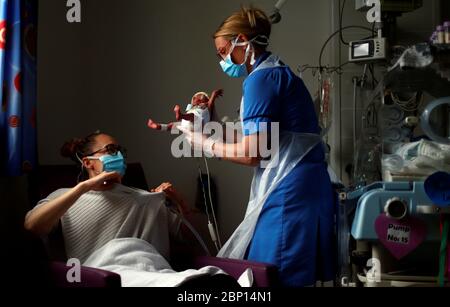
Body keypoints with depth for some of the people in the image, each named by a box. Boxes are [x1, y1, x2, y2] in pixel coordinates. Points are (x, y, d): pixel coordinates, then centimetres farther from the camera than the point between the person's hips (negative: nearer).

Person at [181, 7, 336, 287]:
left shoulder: (261, 79, -10)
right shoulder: (277, 74, 20)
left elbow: (251, 153, -14)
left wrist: (203, 143, 1)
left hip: (289, 192, -10)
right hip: (299, 188, 10)